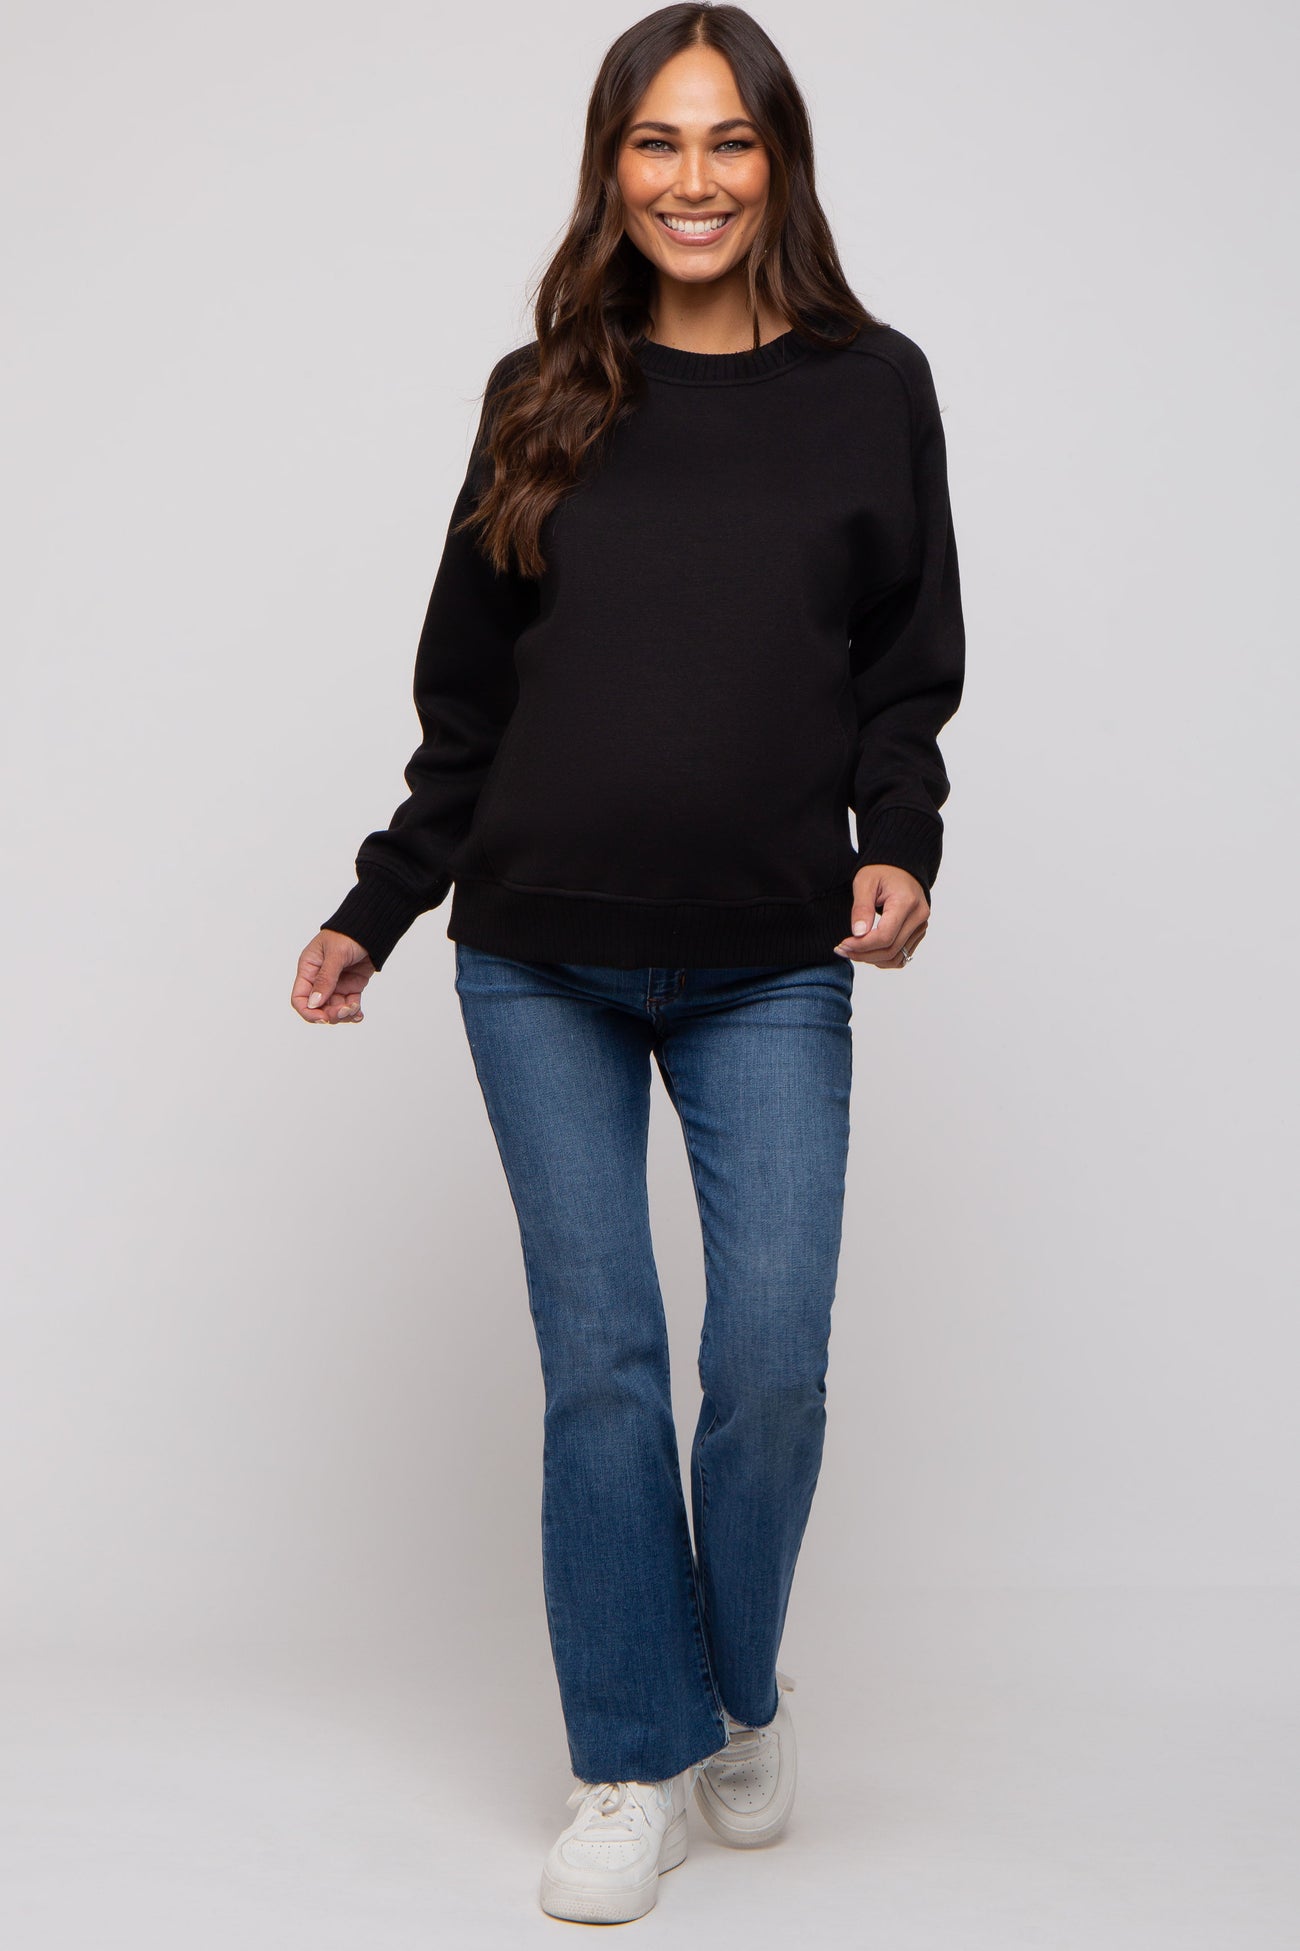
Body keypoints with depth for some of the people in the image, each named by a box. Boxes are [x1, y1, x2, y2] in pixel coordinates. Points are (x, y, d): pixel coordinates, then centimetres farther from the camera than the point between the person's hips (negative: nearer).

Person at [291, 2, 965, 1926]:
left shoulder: (871, 386, 5)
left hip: (772, 972, -1)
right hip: (542, 964, 1)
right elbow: (469, 692, 12)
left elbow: (909, 669, 6)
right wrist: (379, 903, 11)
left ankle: (744, 1688, 26)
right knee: (599, 1358, 3)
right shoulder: (544, 397, 8)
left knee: (772, 1359, -3)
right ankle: (635, 1762, 20)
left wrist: (902, 847, -11)